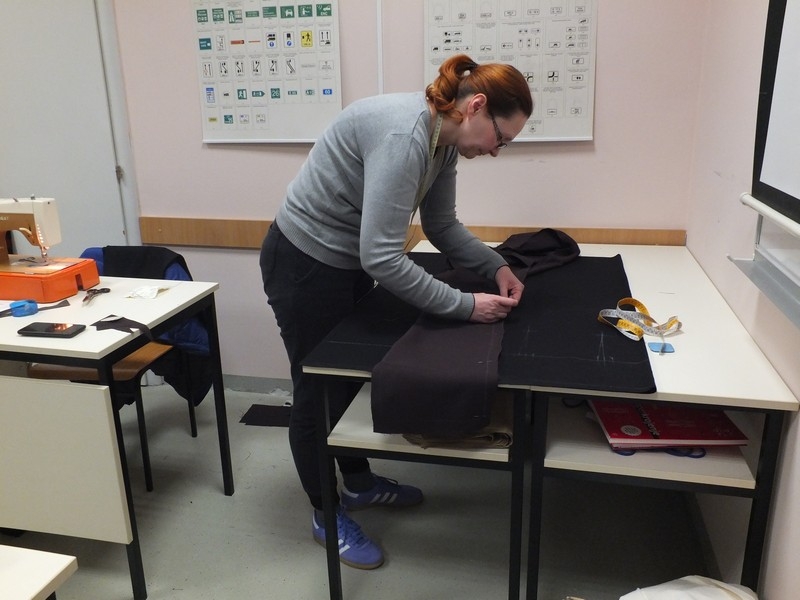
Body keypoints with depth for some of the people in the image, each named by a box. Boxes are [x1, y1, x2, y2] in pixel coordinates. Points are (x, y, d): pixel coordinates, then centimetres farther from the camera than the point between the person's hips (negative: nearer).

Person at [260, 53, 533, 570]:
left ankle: (358, 483, 44)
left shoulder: (444, 138, -2)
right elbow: (382, 257, -35)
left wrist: (497, 266, -6)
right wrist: (467, 306, -29)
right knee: (318, 390, 7)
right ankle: (327, 515, 30)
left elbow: (442, 225, 7)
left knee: (352, 377, 22)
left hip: (348, 262, 9)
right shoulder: (403, 135, -31)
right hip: (304, 264, -9)